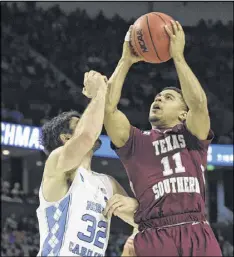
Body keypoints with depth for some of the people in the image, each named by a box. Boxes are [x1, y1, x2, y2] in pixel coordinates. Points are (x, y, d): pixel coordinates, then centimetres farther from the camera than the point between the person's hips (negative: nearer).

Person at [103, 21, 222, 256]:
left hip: (197, 235, 0)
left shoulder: (192, 136, 17)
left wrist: (177, 56, 1)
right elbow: (107, 107, 4)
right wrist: (126, 61, 8)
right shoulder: (134, 142, 19)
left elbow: (199, 104, -3)